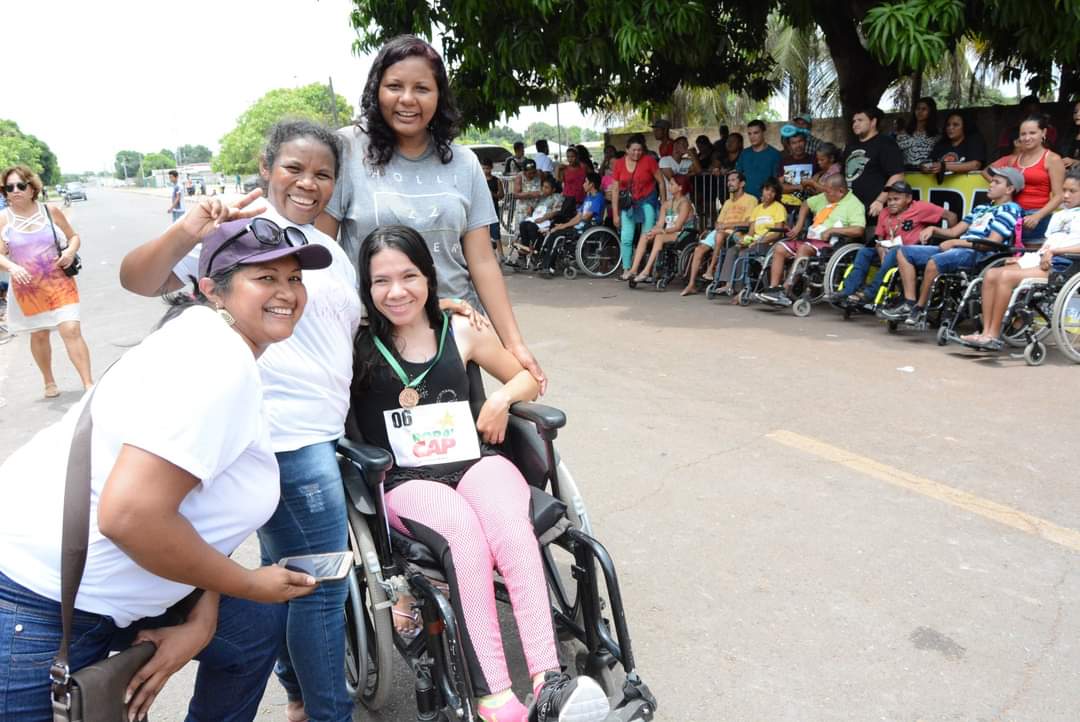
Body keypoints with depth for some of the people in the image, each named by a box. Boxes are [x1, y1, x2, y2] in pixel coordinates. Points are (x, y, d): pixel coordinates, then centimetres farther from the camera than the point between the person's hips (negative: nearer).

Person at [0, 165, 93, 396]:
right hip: (28, 289, 1)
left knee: (71, 330, -13)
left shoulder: (50, 211, -2)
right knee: (39, 335, 15)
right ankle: (49, 382, 34)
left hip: (60, 283, -1)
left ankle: (88, 384, -9)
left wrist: (71, 250, -14)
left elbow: (74, 237, 8)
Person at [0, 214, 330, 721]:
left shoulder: (228, 355, 7)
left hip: (97, 584, 9)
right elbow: (131, 514, -31)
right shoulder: (216, 359, -24)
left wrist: (201, 623, -5)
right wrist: (250, 585, -17)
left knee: (257, 625, 14)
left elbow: (206, 506, 6)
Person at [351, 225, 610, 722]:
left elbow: (528, 377, 18)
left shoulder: (463, 331, 9)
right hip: (406, 482, -2)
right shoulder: (357, 349, 4)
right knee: (463, 529, -35)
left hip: (475, 462, 2)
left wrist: (502, 398, 1)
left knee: (510, 526, -33)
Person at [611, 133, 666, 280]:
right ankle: (627, 270, 5)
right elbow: (615, 189, 0)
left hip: (647, 202, -2)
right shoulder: (620, 164, -1)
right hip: (628, 204, 3)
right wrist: (615, 213, -2)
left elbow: (661, 182, -2)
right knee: (625, 239, -3)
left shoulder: (649, 160, -9)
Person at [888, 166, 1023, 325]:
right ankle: (909, 304, -10)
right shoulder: (981, 208, 26)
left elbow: (992, 243, -12)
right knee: (904, 252, 1)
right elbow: (954, 231, 23)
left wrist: (954, 242, -12)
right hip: (958, 250, 9)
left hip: (979, 255, -9)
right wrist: (934, 229, 3)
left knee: (934, 261, -37)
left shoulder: (1010, 209, 0)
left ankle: (919, 309, -19)